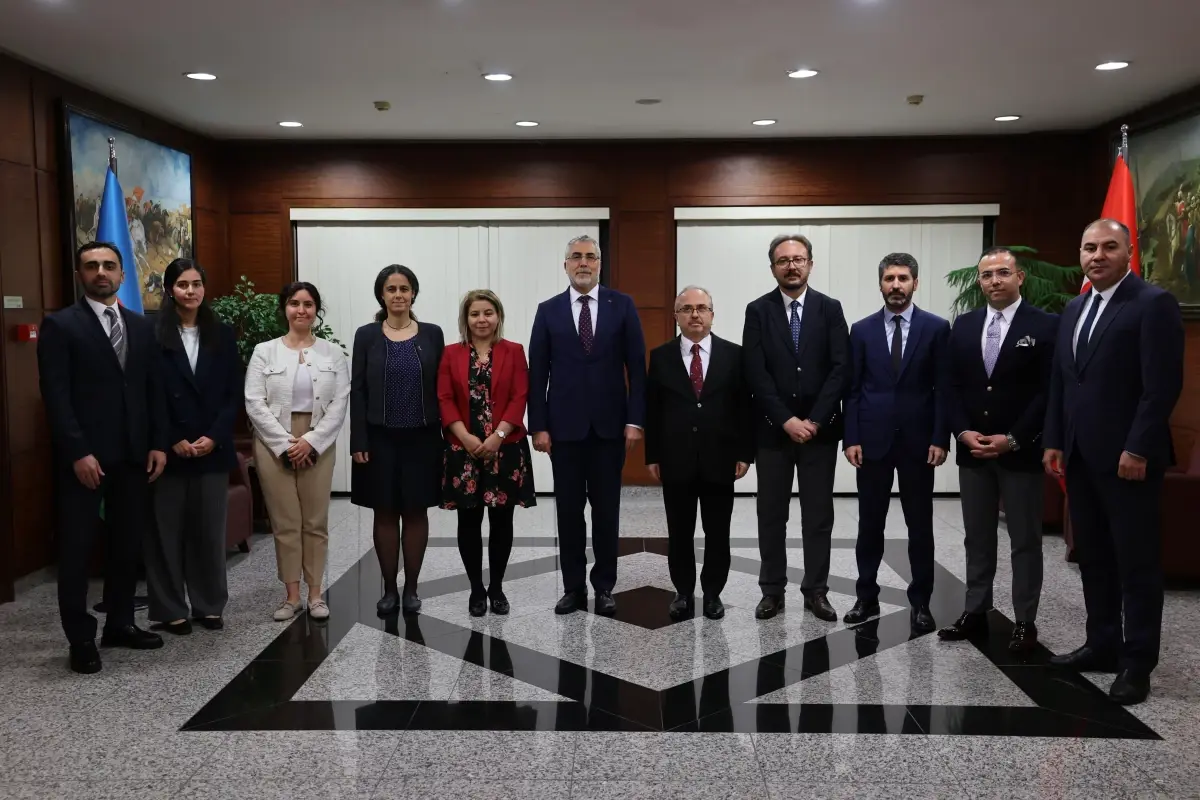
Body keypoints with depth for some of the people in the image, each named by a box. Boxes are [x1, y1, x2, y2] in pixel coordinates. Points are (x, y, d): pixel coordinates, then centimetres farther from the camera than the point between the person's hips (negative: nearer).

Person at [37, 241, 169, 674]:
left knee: (128, 543, 11)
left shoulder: (141, 326, 12)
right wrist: (78, 452, -17)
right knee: (76, 549, 3)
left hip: (133, 454, 5)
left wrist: (158, 443, 3)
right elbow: (56, 396, -10)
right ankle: (81, 638, 13)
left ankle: (120, 623, 25)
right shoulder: (60, 325, -3)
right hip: (84, 456, -5)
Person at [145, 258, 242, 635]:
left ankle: (209, 604, 19)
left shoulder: (222, 334, 7)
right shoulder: (152, 334, -2)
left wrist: (213, 437, -7)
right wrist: (173, 441, -10)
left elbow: (234, 393, 5)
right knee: (167, 530, 4)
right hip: (168, 448, -2)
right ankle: (169, 610, 14)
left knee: (210, 529, 8)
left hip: (213, 447, 3)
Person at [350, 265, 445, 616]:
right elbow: (357, 391, 0)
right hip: (380, 439, 0)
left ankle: (411, 588, 17)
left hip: (421, 438, 0)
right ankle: (389, 589, 17)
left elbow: (440, 388, 3)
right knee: (385, 512, 6)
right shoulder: (367, 335, 1)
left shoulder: (432, 334, 3)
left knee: (416, 511, 6)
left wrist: (445, 436, -2)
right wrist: (359, 442, -7)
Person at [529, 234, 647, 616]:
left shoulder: (622, 305, 3)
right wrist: (538, 425, -3)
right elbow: (538, 373, 3)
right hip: (564, 425, 1)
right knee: (569, 509, 6)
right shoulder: (548, 310, 5)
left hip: (609, 424, 0)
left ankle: (604, 587, 17)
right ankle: (573, 587, 16)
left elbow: (636, 366, 1)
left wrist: (634, 420, -6)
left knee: (606, 509, 7)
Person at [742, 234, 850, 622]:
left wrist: (814, 420, -13)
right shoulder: (758, 311, 0)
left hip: (820, 428, 1)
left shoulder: (830, 309, 3)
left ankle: (816, 591, 16)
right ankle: (772, 590, 16)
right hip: (773, 429, 0)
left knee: (819, 515, 6)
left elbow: (840, 368, -4)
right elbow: (756, 374, -7)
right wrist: (786, 420, -14)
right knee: (771, 514, 6)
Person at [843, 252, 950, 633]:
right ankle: (867, 597, 20)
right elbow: (852, 389, 3)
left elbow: (943, 388, -1)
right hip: (873, 439, 1)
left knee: (920, 526, 6)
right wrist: (851, 438, -4)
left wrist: (940, 438, -8)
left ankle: (920, 602, 17)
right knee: (870, 524, 8)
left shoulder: (936, 328, 1)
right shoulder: (862, 330, 5)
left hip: (917, 440, -1)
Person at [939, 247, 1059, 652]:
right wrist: (963, 432, -6)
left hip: (1022, 451, -4)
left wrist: (1013, 440, -15)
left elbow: (1049, 391, -10)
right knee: (977, 538, 12)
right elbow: (952, 386, 8)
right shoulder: (963, 325, 8)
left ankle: (1025, 621, 14)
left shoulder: (1046, 325, -5)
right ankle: (975, 612, 22)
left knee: (1025, 540, 5)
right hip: (972, 451, 4)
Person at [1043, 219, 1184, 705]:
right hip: (1081, 457, 7)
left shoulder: (1153, 303, -8)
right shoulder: (1074, 309, 15)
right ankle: (1102, 645, 23)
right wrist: (1054, 442, 10)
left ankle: (1137, 662, 10)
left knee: (1137, 562, 1)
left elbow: (1163, 385, -14)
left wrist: (1137, 449, -18)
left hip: (1127, 457, -7)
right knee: (1093, 557, 13)